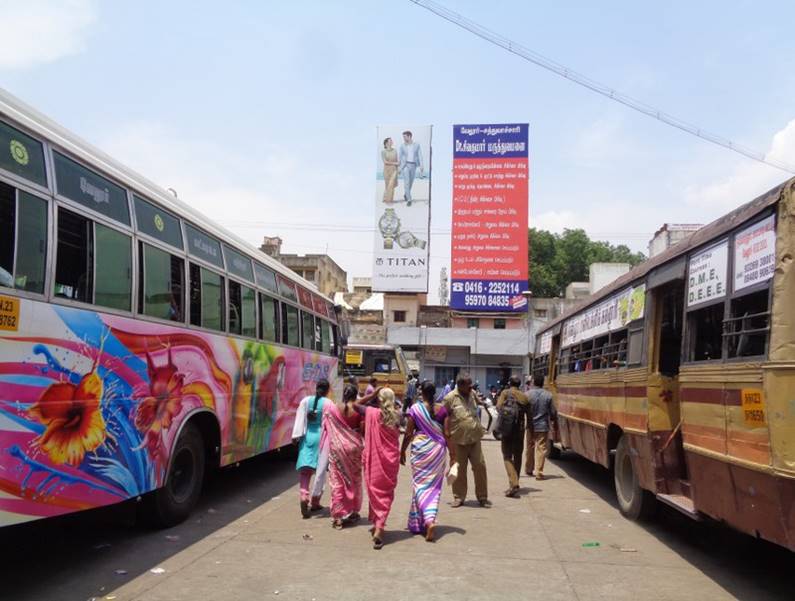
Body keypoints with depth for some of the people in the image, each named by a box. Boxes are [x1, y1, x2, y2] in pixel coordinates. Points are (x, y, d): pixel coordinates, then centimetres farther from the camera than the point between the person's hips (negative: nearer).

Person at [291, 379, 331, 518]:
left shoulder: (305, 400, 2)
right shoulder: (328, 403, -5)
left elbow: (300, 419, -1)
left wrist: (296, 435, -1)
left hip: (307, 436, 2)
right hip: (322, 437, -2)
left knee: (305, 469, 2)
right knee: (320, 470, 9)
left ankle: (304, 496, -20)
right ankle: (315, 501, 16)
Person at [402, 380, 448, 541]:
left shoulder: (415, 409, -6)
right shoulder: (441, 409, 0)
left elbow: (408, 433, -4)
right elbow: (447, 433, 0)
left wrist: (402, 451, 7)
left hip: (421, 449, -2)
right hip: (439, 449, 2)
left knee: (421, 484, 4)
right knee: (434, 486, 12)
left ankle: (426, 521, -10)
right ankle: (430, 519, 15)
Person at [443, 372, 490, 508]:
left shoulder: (472, 394, 9)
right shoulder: (450, 398, -8)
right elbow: (446, 418, -6)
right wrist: (447, 436, -10)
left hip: (474, 439, 4)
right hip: (458, 440, -4)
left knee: (480, 466, 3)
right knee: (459, 470, 5)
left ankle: (482, 497, 15)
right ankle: (459, 497, 18)